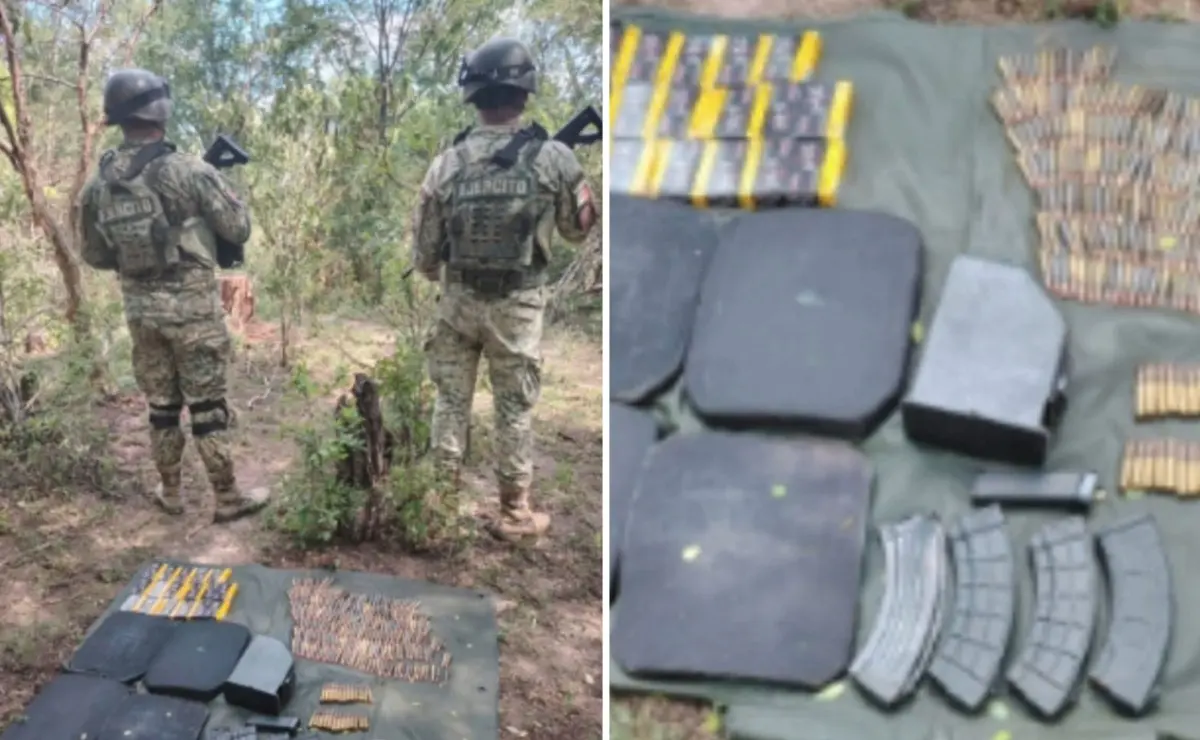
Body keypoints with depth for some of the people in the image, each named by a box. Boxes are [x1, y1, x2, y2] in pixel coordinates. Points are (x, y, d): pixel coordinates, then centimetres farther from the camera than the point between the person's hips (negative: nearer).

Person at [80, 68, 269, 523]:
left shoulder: (98, 185, 1)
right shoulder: (189, 171, -16)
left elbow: (95, 256, 9)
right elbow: (239, 230, -8)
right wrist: (223, 192, 10)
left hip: (140, 309, 5)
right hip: (192, 305, -5)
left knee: (161, 405, 16)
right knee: (207, 405, 3)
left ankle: (169, 493, 27)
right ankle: (228, 498, 12)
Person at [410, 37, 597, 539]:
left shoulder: (446, 164, -5)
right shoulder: (551, 157, -12)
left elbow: (424, 251, 2)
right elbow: (579, 227, 3)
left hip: (459, 299, 2)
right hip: (517, 304, -2)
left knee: (451, 400, 15)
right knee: (515, 408, 9)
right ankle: (514, 512, 17)